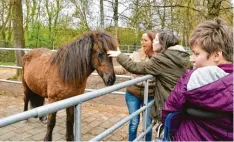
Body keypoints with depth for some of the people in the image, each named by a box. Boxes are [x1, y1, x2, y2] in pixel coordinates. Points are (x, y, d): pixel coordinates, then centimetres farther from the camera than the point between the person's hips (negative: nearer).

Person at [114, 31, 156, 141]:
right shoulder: (135, 55, -4)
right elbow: (123, 69, -2)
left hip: (149, 95, -1)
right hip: (133, 94, 1)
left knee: (148, 123, 16)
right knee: (134, 122, 15)